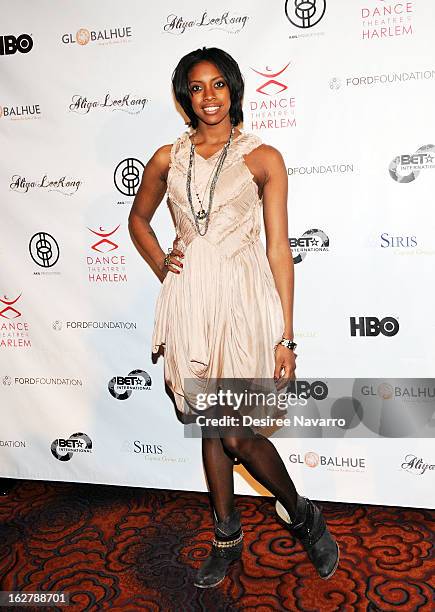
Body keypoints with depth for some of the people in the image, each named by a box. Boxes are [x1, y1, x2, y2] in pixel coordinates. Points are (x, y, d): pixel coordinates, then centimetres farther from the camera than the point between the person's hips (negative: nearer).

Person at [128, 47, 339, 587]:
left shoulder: (262, 157, 1)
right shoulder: (168, 159, 10)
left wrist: (286, 336, -5)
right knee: (211, 426, 13)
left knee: (238, 434, -5)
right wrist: (160, 265, 6)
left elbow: (278, 249, -2)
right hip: (189, 299, 4)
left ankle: (300, 512, 26)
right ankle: (227, 537, 34)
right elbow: (138, 218, 25)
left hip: (242, 298, -3)